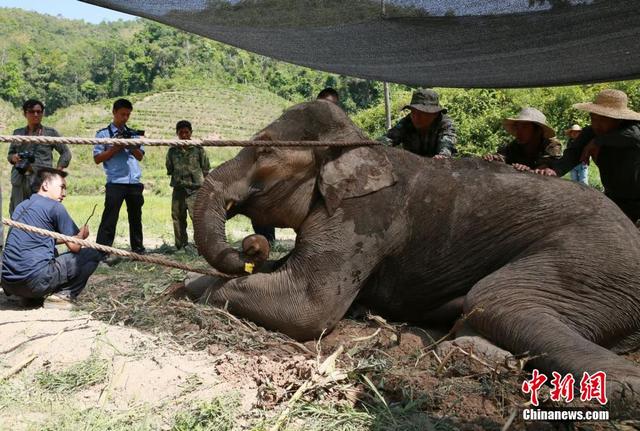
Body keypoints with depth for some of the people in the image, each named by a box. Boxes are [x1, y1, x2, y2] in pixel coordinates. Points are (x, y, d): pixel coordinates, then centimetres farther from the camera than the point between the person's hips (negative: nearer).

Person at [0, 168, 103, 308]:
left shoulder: (21, 206, 19)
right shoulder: (55, 207, -4)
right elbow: (74, 246, -3)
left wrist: (73, 235, 24)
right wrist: (82, 234, 19)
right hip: (35, 280, -8)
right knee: (93, 254, 2)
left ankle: (29, 296, 18)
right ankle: (62, 295, -3)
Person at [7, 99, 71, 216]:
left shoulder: (50, 133, 8)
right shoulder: (18, 133, 17)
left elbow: (66, 153, 10)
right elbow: (10, 154, 23)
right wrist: (13, 158, 0)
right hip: (20, 182, 4)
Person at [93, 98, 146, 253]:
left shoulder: (133, 133, 16)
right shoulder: (104, 134, 4)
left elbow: (140, 157, 15)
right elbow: (97, 158, -1)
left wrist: (132, 146, -5)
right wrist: (116, 148, -10)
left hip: (135, 182, 4)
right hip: (115, 183, -4)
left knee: (136, 217, 13)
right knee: (109, 219, -7)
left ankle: (138, 249, 23)